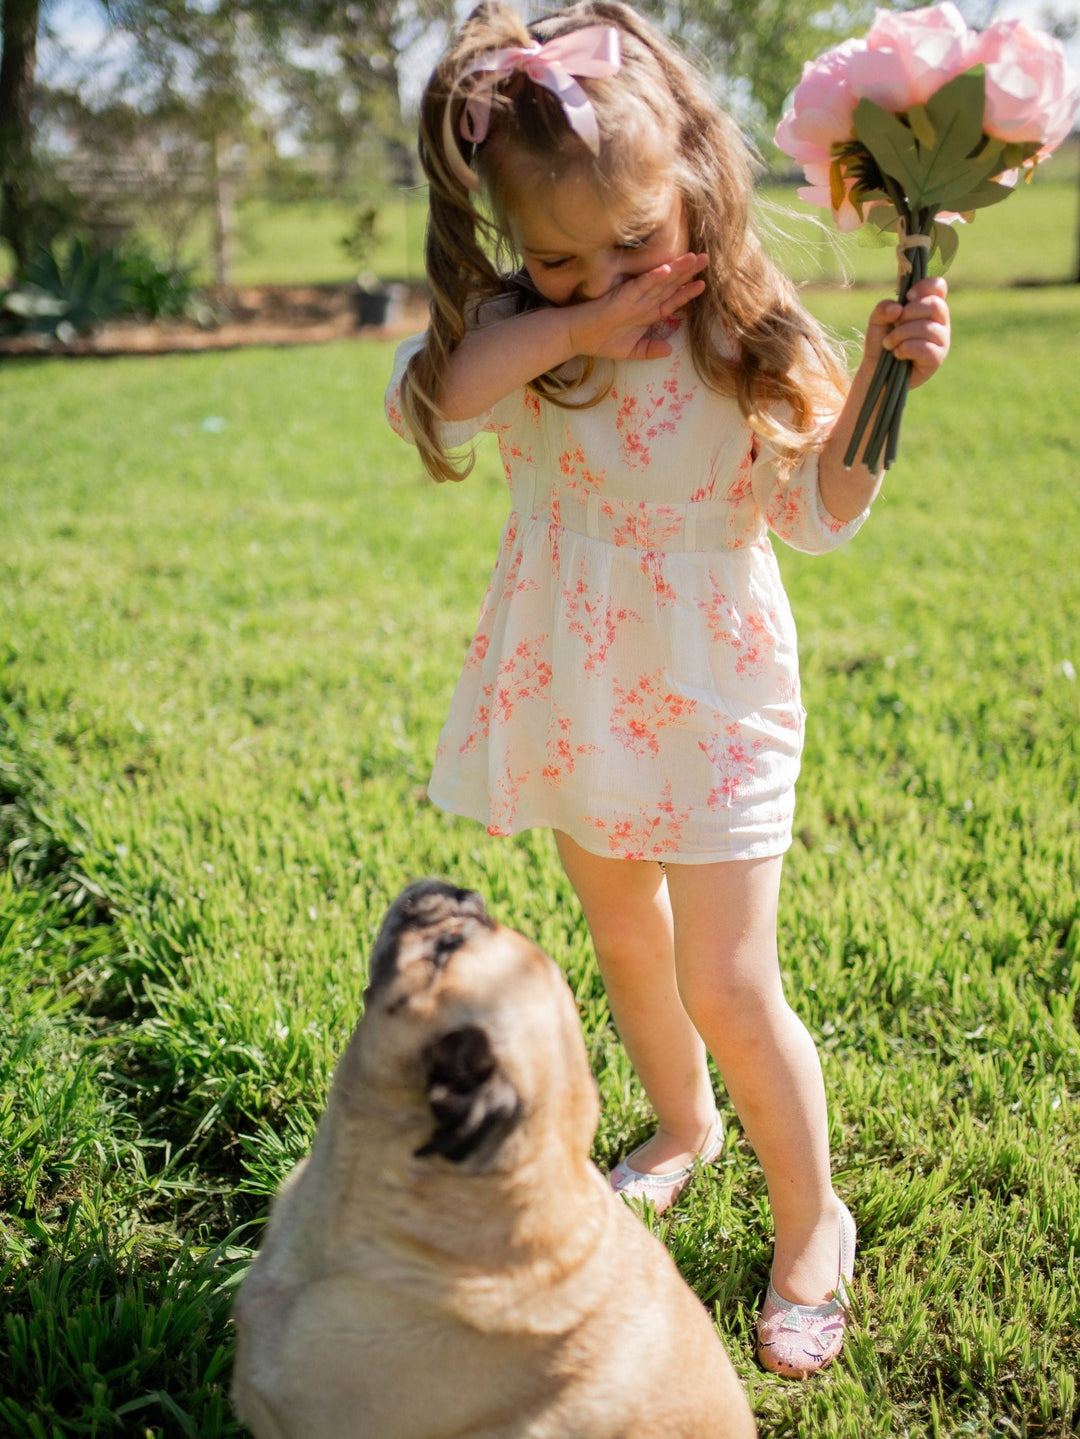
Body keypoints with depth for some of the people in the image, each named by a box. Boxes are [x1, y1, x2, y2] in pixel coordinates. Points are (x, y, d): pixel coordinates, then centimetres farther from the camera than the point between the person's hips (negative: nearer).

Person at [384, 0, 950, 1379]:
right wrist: (575, 322, -31)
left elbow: (820, 510, -14)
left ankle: (812, 1223, 21)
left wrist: (879, 381, -28)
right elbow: (424, 398, -26)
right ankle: (682, 1128, 48)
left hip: (709, 694, -4)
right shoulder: (516, 323, -7)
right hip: (577, 689, 4)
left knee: (727, 987, -4)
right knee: (623, 937, 21)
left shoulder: (741, 335, -14)